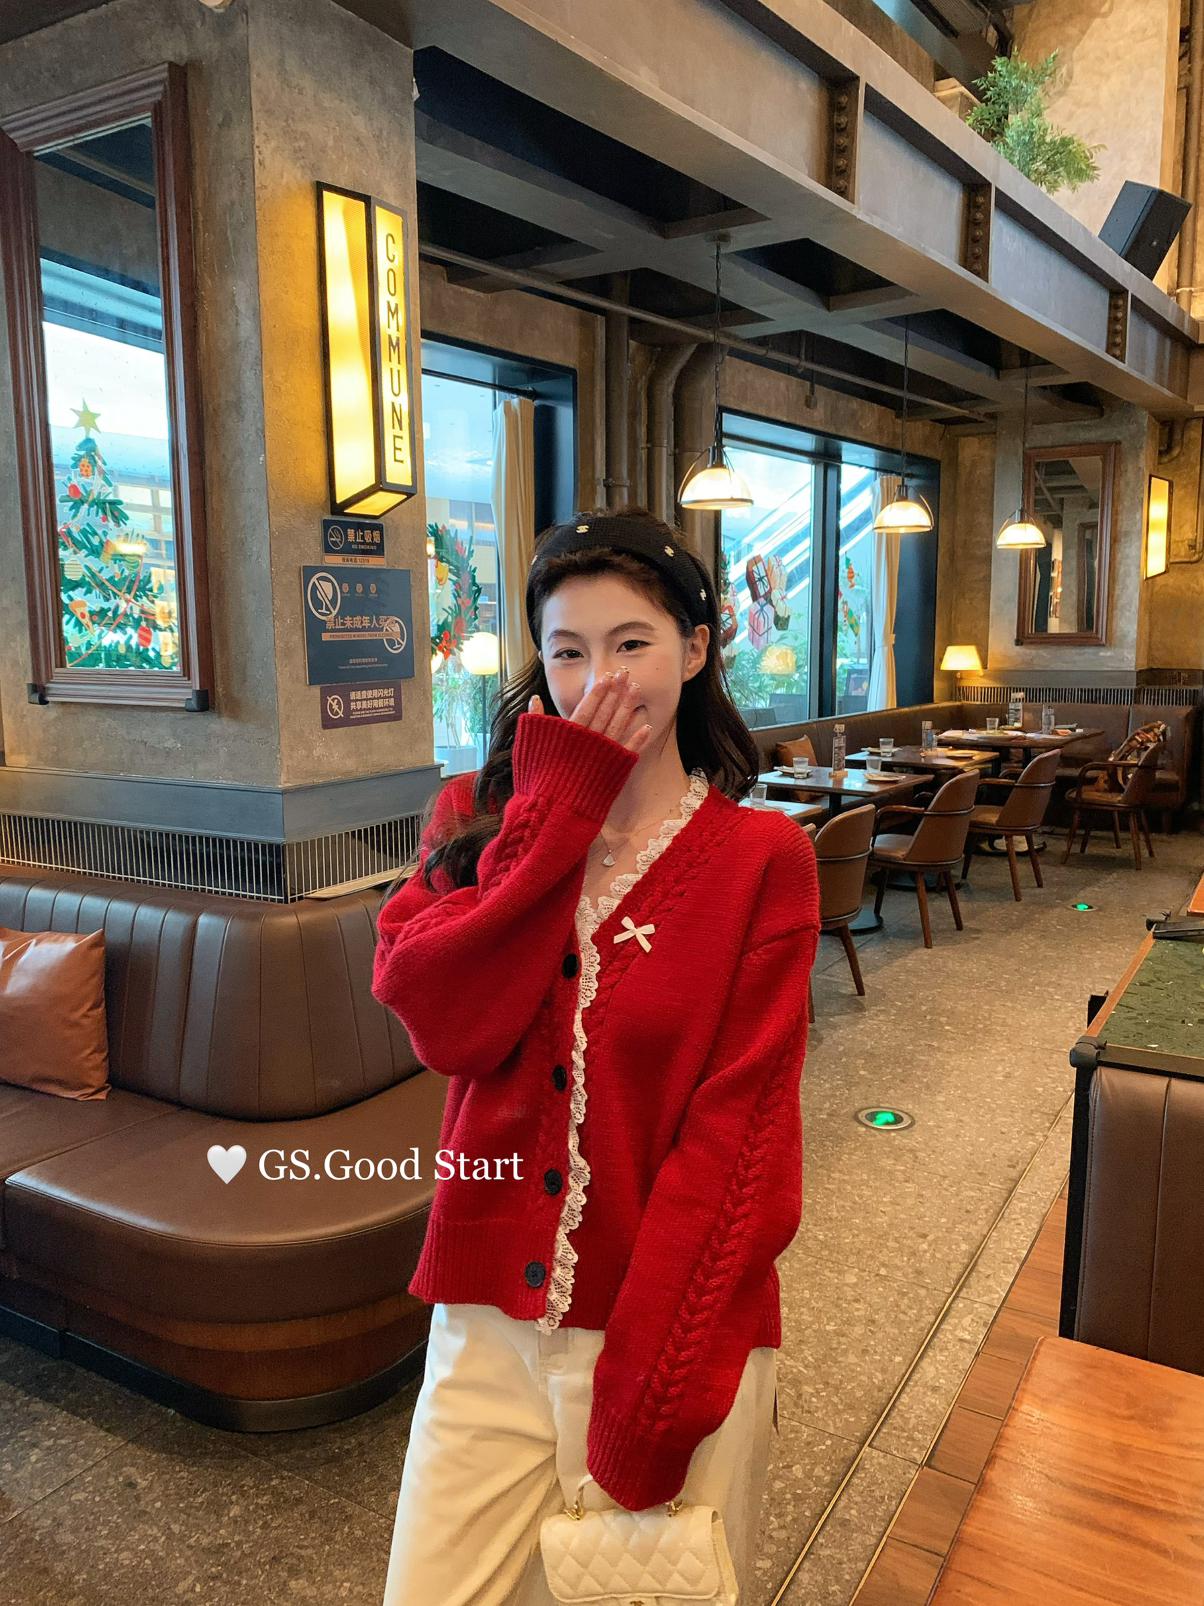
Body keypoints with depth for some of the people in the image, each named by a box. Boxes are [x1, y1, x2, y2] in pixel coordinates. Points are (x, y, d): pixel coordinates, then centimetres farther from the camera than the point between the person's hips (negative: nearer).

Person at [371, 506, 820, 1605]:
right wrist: (559, 805, -14)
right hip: (489, 1319, 3)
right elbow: (445, 1023, -15)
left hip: (677, 1327, -2)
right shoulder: (478, 817, 2)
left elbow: (738, 1131, -11)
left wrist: (650, 1380, -15)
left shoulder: (761, 858, -7)